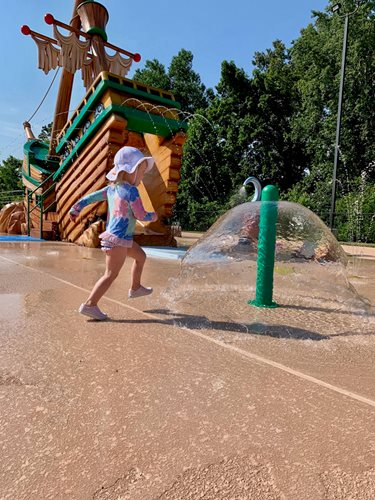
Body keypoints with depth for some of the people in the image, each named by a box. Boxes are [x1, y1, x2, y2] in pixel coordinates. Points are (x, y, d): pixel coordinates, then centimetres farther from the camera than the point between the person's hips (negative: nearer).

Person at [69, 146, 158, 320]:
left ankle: (135, 288, 37)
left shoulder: (112, 188, 10)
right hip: (118, 239, -10)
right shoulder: (131, 191, -14)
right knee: (111, 274, -6)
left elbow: (91, 197, 12)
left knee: (141, 256, 24)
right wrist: (153, 216, 6)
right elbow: (141, 215, -14)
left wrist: (75, 208, 20)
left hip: (115, 236, 10)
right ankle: (90, 304, -4)